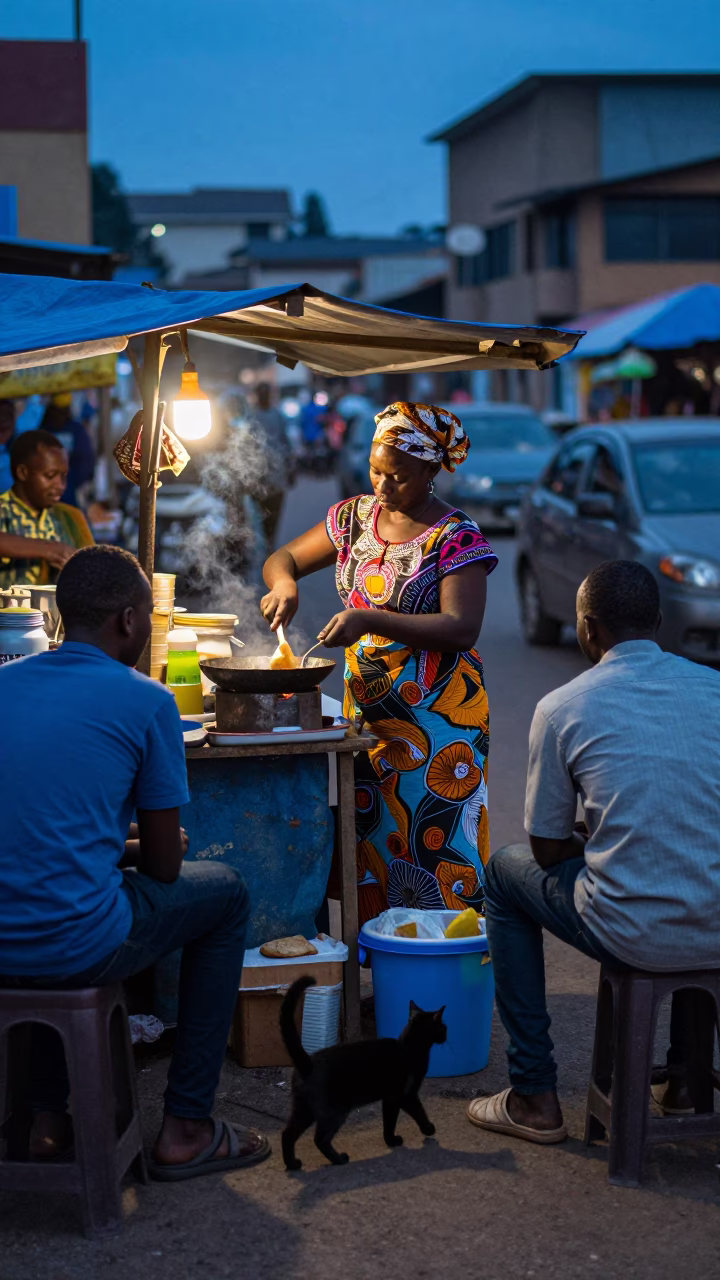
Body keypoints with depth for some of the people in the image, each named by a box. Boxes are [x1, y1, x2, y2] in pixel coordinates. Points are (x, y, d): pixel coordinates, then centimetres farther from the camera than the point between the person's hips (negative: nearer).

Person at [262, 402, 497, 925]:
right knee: (368, 833, 7)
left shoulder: (455, 538, -11)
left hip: (436, 717, -5)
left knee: (432, 839, -6)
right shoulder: (354, 517, 7)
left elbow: (461, 629, -19)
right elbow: (283, 557, 16)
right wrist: (284, 583, -8)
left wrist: (371, 620, -26)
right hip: (366, 705, 6)